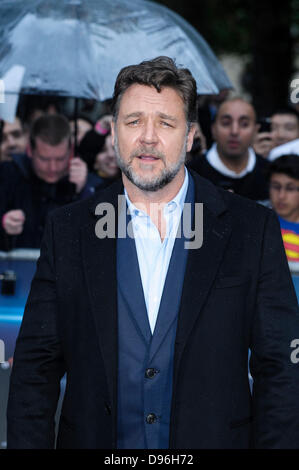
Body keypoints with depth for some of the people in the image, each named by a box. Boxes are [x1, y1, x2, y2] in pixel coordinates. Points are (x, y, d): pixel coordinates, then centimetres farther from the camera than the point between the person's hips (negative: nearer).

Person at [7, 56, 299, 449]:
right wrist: (28, 443, -8)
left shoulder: (253, 228, -3)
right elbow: (36, 364, 1)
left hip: (214, 439, -1)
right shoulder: (67, 230, 1)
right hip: (95, 441, 1)